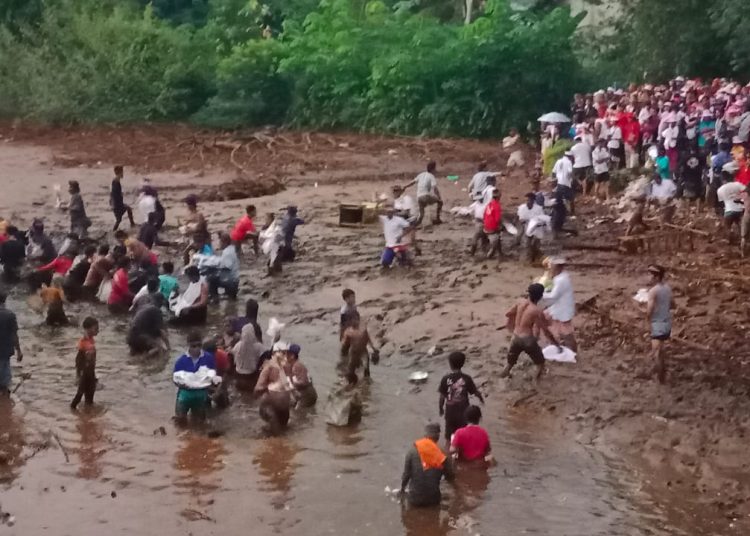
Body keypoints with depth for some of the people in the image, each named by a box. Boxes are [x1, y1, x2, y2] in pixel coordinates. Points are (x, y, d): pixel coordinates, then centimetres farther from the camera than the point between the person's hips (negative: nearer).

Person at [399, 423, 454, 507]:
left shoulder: (413, 451, -10)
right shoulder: (442, 457, -8)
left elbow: (406, 474, -7)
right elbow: (450, 478, 1)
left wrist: (402, 490, 9)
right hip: (433, 500, 0)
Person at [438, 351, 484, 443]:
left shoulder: (446, 379, -13)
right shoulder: (466, 378, -13)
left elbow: (442, 397, -9)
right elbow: (475, 392, -2)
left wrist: (440, 408, 9)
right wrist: (481, 398, 20)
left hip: (450, 412, 0)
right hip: (463, 411, 0)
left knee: (449, 437, 14)